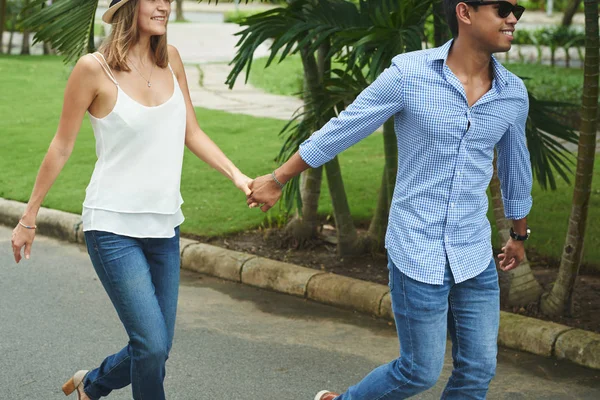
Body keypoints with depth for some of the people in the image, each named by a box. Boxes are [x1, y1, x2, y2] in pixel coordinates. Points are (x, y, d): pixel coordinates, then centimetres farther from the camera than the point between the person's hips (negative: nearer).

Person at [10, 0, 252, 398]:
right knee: (152, 344, -13)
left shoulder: (170, 59, 4)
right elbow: (61, 148, -3)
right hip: (114, 227, -6)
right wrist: (29, 218, 2)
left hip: (163, 227, 6)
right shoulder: (94, 68, -11)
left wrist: (237, 175, -4)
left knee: (156, 349, 11)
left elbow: (192, 133, 10)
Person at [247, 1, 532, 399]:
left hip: (476, 257, 5)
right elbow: (341, 131, -3)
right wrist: (277, 180, 5)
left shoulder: (513, 93, 2)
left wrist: (519, 234, 31)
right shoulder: (408, 74, -12)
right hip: (417, 253, -5)